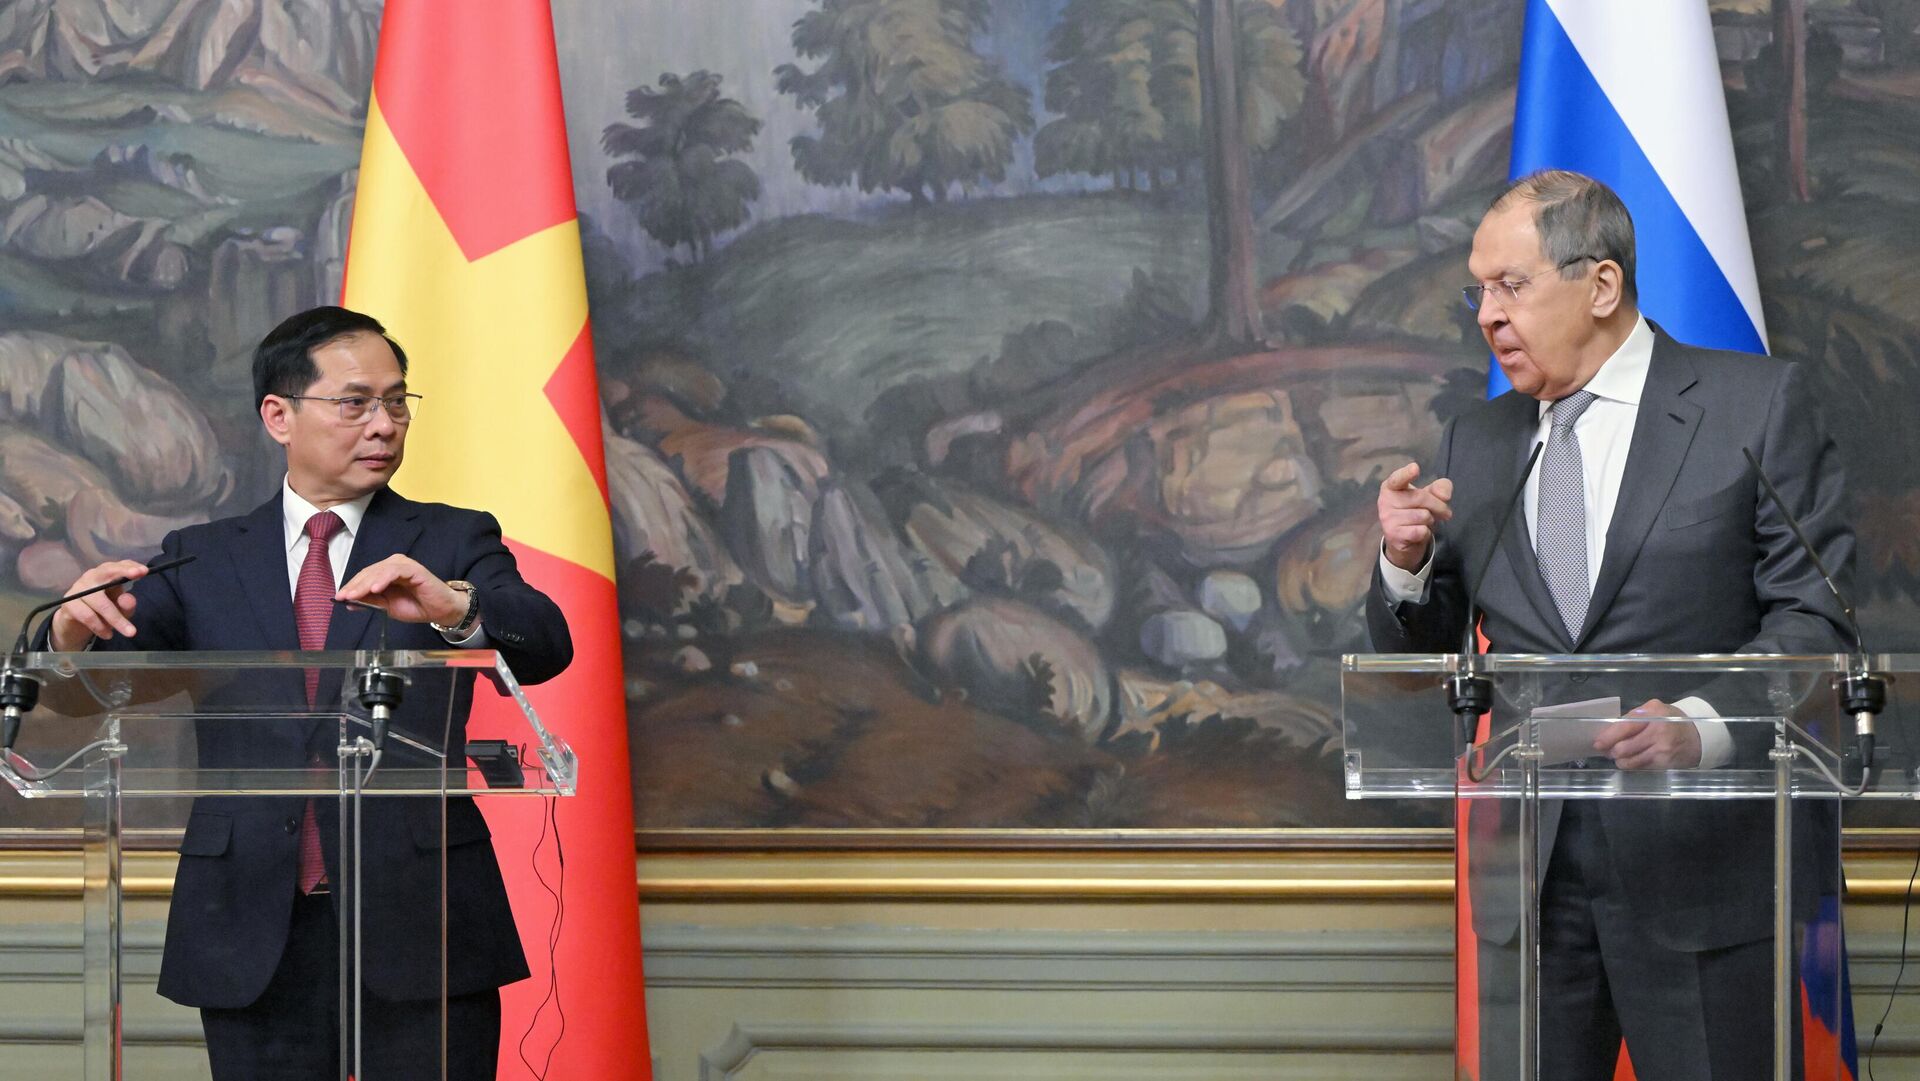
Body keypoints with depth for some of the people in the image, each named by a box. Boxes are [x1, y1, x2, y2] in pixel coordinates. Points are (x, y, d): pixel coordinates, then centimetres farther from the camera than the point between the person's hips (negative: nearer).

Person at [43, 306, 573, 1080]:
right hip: (254, 945, 1)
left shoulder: (451, 544, 7)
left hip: (416, 932, -1)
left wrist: (450, 606, -31)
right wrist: (76, 629, -24)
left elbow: (545, 646, -9)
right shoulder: (204, 560, 12)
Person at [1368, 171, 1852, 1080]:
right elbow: (1418, 664, 17)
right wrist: (1407, 562, -5)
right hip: (1530, 869, 4)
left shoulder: (1758, 406, 0)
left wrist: (1700, 728, -23)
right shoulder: (1475, 444, 14)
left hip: (1701, 860, -4)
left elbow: (1811, 618, -7)